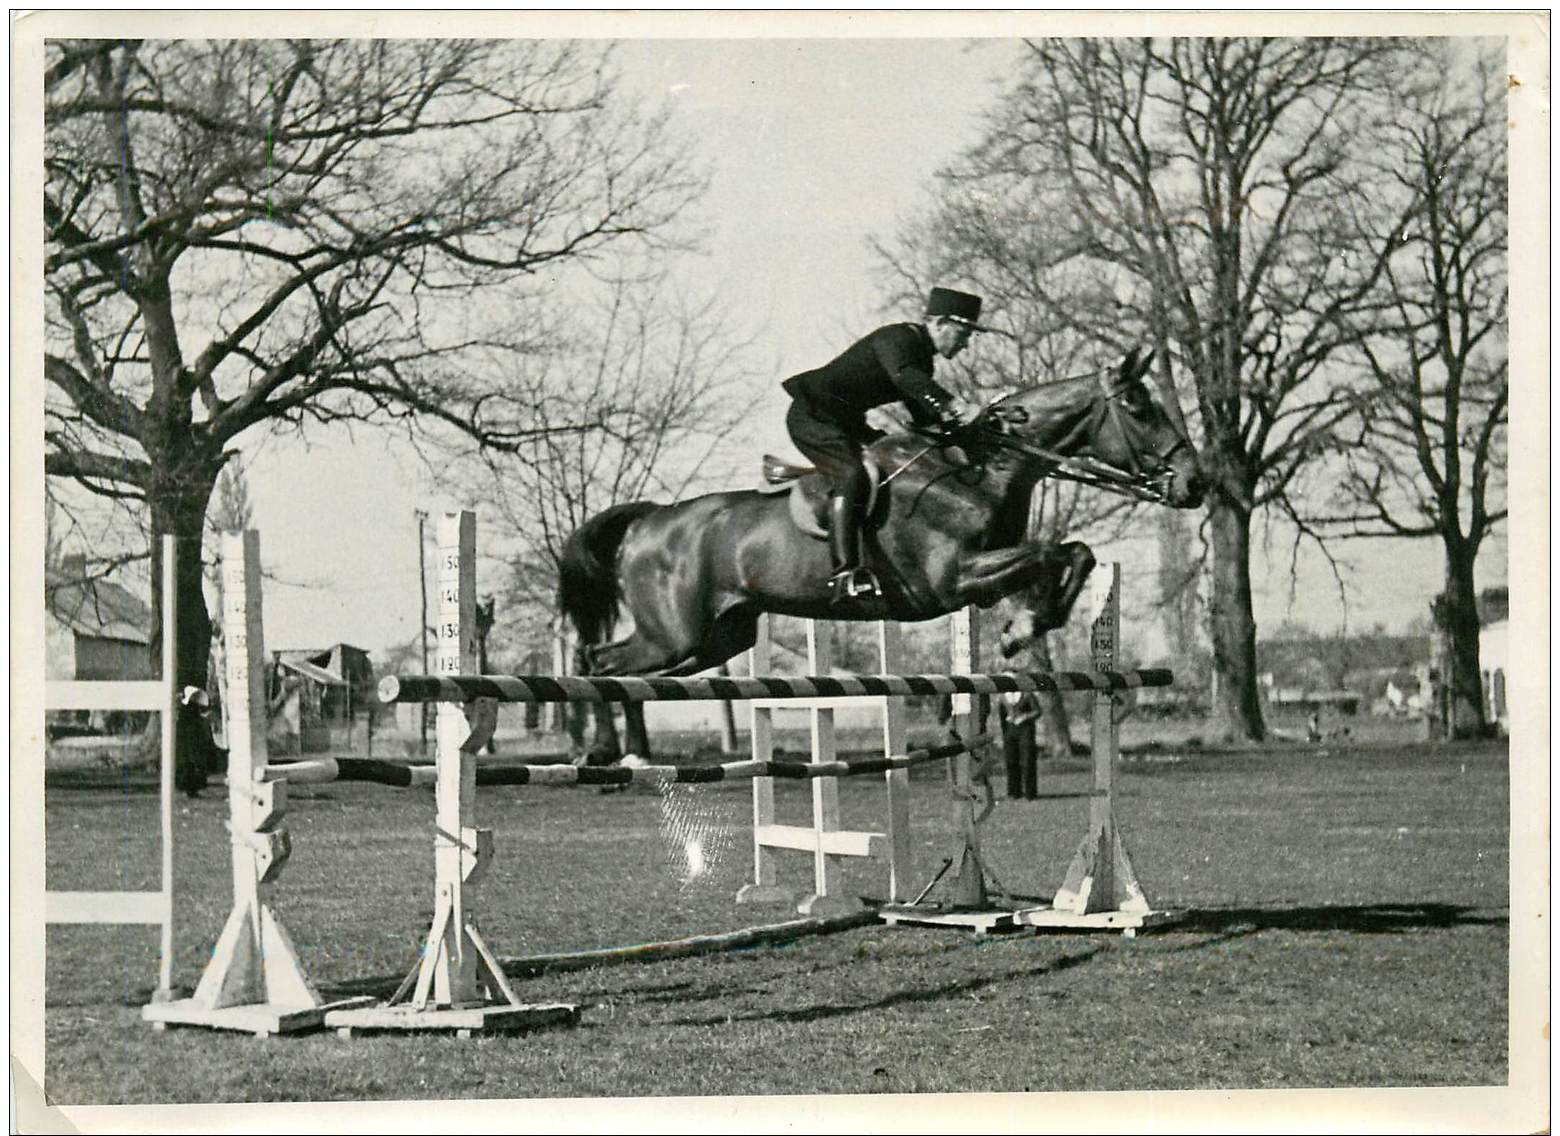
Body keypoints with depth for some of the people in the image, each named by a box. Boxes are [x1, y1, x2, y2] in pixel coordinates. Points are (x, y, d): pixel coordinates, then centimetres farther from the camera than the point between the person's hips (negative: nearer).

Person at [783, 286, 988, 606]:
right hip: (812, 414, -11)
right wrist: (951, 403, -50)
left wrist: (953, 424, -3)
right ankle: (845, 573, -39)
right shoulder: (896, 337, -17)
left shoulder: (922, 360, 13)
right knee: (852, 475, -29)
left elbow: (924, 416, 16)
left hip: (845, 423, 11)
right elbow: (902, 375, -39)